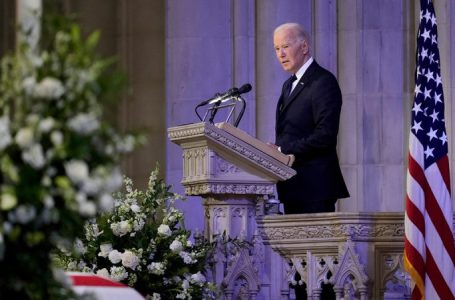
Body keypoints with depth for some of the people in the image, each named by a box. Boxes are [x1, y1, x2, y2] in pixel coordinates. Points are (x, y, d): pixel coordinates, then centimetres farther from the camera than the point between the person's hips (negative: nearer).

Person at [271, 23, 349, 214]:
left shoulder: (323, 82, -8)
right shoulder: (289, 85, 21)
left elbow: (325, 135, -18)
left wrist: (283, 150, -17)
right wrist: (276, 151, 2)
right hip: (292, 185, 9)